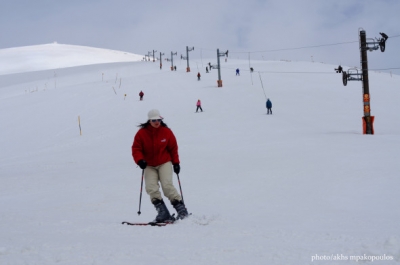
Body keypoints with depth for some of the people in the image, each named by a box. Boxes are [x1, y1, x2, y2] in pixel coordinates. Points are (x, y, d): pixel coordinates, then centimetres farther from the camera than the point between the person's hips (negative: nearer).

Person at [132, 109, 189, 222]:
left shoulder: (166, 132, -2)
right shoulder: (142, 133, -5)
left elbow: (173, 148, 7)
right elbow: (136, 148, -3)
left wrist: (176, 162, 5)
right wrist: (140, 160, -20)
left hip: (165, 163, -1)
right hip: (149, 165, 1)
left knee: (167, 185, -18)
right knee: (151, 188, -15)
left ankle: (181, 209, -8)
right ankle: (163, 213, -13)